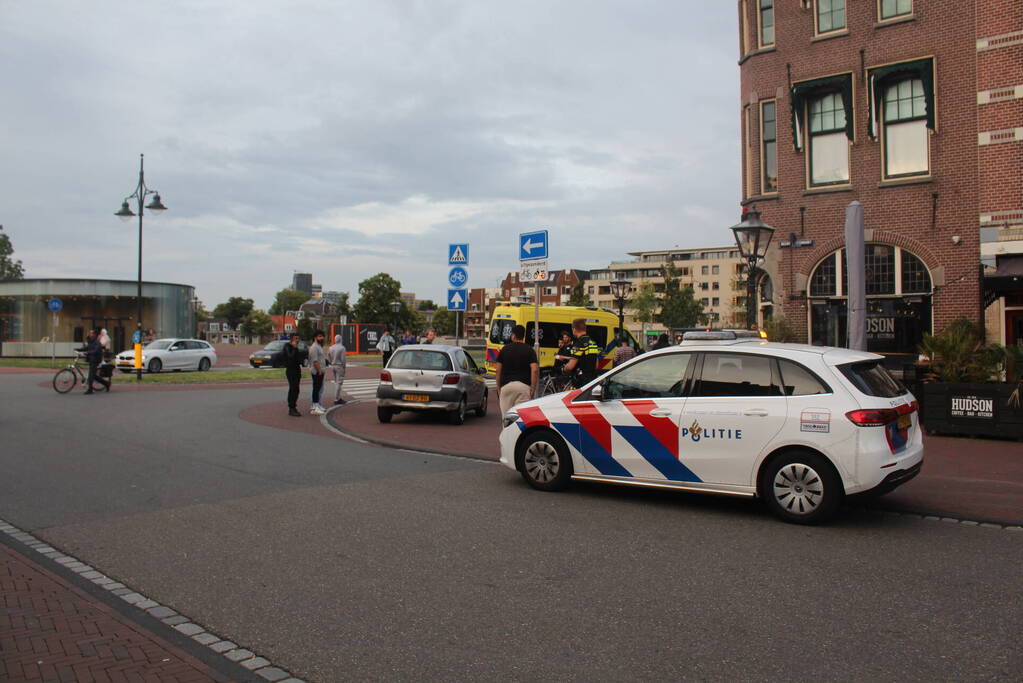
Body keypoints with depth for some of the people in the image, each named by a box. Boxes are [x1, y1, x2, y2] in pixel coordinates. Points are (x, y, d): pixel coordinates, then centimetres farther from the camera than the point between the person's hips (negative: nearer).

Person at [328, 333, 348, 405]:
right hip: (339, 366, -7)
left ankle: (338, 397, 23)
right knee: (339, 383, -3)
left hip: (333, 366, 7)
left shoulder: (330, 348, 5)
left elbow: (328, 358, 10)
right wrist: (344, 366, -3)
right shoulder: (342, 348, -14)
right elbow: (343, 359, -15)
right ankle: (336, 399, -4)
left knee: (336, 382, 18)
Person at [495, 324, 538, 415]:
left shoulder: (504, 349, 8)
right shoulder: (529, 350, 3)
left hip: (506, 385, 1)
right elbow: (535, 370, -8)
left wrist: (498, 388, 14)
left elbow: (498, 370, 6)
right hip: (524, 386, -1)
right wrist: (532, 389, -3)